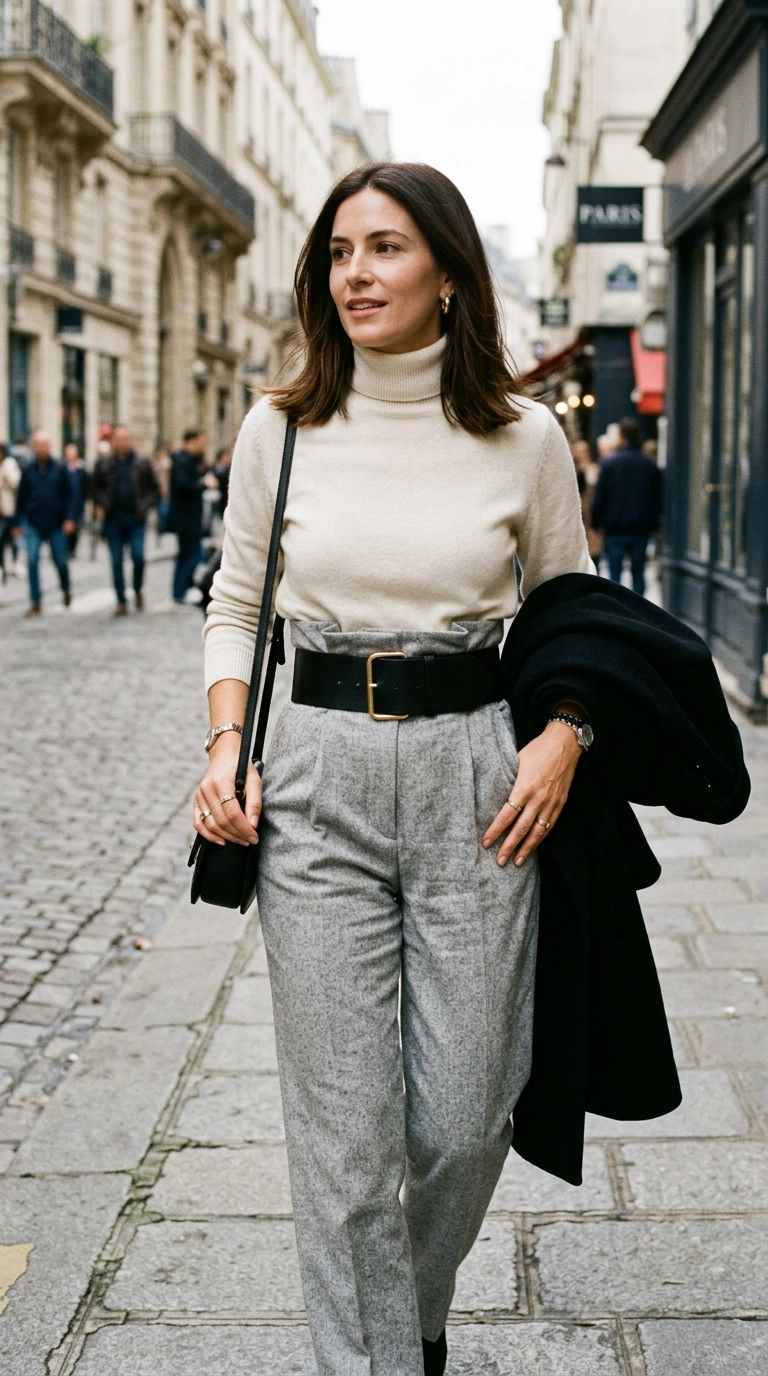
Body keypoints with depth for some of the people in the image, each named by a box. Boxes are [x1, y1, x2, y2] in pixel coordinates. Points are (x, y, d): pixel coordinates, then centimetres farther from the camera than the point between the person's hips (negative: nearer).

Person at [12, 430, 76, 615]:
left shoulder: (59, 469, -1)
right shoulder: (28, 471, 3)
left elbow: (69, 495, 1)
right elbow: (21, 497, 9)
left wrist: (69, 518, -8)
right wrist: (17, 523, 8)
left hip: (56, 524, -1)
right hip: (33, 525, 1)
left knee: (60, 561, 6)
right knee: (32, 561, -9)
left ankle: (66, 589, 36)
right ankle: (35, 602, -2)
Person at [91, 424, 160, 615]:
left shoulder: (142, 464, 5)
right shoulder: (103, 465, 6)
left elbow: (154, 490, 8)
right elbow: (96, 489, 12)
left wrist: (146, 506, -7)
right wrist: (102, 504, -5)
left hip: (136, 520, -1)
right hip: (113, 520, 1)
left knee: (138, 557, -11)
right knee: (117, 562, 3)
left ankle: (138, 590, 16)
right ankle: (121, 602, 9)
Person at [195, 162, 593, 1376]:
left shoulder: (524, 438, 1)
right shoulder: (280, 430, 3)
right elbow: (237, 604, 13)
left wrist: (564, 734, -6)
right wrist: (225, 748, -1)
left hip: (476, 775, 0)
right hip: (319, 777, 0)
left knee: (465, 1117, 6)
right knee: (342, 1128, 0)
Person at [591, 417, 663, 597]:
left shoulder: (610, 463, -6)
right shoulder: (650, 465, 4)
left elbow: (599, 497, -6)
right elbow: (658, 498, 8)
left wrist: (596, 522, 3)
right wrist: (653, 523, 17)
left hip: (615, 528, -3)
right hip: (642, 528, 3)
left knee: (615, 571, 2)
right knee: (638, 572, 9)